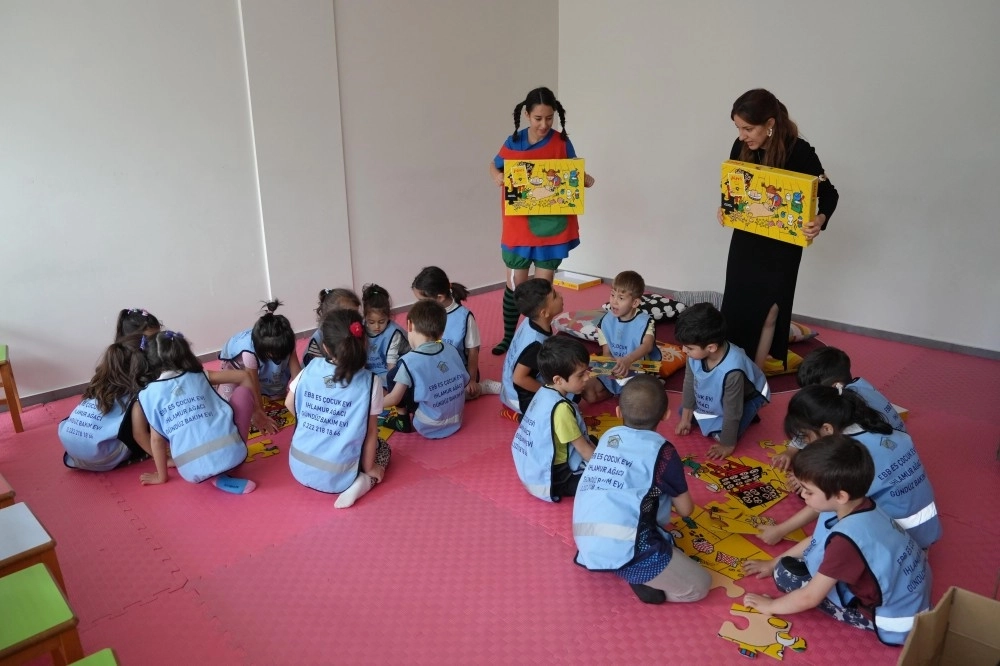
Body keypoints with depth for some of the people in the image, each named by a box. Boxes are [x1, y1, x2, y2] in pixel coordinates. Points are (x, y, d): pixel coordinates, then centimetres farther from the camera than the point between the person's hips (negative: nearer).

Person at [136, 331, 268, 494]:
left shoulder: (148, 394, 10)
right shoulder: (200, 376, 14)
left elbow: (156, 439, 11)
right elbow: (245, 376, 17)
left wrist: (161, 477, 24)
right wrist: (256, 409, 29)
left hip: (193, 473, 0)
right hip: (231, 453, 0)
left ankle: (217, 476, 9)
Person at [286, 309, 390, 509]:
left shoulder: (310, 369, -6)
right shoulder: (370, 382, -15)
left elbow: (290, 404, 11)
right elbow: (370, 432, -8)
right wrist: (368, 469, 6)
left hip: (299, 469, 4)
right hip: (337, 477, -3)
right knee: (383, 448, 25)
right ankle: (361, 483, -2)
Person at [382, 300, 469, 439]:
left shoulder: (409, 361, -19)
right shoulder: (452, 350, -5)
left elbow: (394, 398, -12)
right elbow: (465, 382, 6)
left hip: (429, 429, -6)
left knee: (394, 375, 2)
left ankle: (403, 420, 13)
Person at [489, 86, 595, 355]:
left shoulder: (562, 143, -4)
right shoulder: (513, 142, -1)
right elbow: (494, 166, 14)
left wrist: (586, 180, -20)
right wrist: (497, 176, -10)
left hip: (552, 225, -1)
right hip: (519, 226, 1)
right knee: (515, 284, 8)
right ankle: (509, 337, 25)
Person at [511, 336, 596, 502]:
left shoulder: (544, 393, 1)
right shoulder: (560, 408, -27)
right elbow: (584, 450, -17)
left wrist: (594, 445, 8)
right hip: (549, 481, -9)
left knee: (593, 442, 21)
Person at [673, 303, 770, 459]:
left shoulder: (732, 371, -47)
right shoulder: (697, 353, -31)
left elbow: (732, 412, -33)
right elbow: (690, 383, -11)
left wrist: (727, 445, -20)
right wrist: (686, 418, 0)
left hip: (747, 396, -6)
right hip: (717, 395, 6)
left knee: (720, 434, -17)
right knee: (683, 412, 4)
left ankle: (747, 415, 10)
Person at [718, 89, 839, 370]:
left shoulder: (799, 151, -20)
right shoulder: (741, 146, -8)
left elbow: (829, 193, -11)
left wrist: (821, 220, -31)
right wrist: (724, 209, -11)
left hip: (781, 246, -3)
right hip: (745, 239, 4)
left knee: (768, 311, 6)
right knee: (736, 307, 8)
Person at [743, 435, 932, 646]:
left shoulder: (847, 538, -33)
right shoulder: (860, 506, -7)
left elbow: (809, 597, -22)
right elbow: (815, 541, 13)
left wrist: (770, 606, -4)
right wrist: (773, 563, 20)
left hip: (896, 622, -8)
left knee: (788, 573, -11)